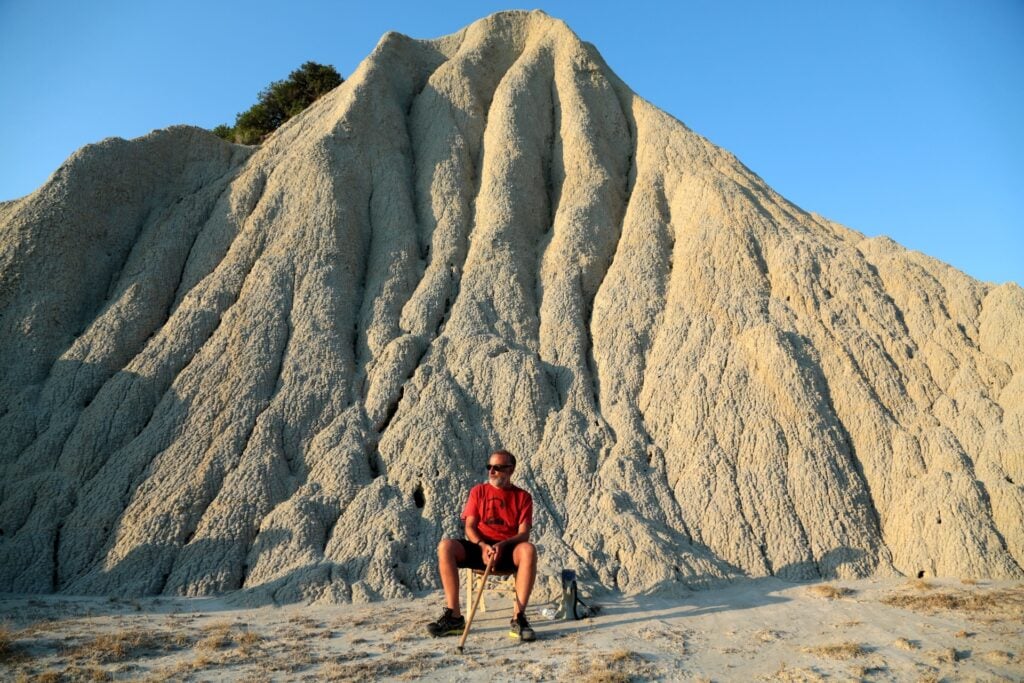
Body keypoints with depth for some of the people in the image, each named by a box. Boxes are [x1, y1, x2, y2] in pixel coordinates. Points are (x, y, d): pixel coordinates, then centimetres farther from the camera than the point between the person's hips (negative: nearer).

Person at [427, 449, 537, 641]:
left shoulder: (522, 497, 7)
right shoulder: (478, 491, 12)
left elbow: (524, 533, -4)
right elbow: (469, 527, 3)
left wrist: (502, 545, -23)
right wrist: (483, 546, -17)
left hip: (508, 551, -2)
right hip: (480, 547, 2)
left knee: (528, 550, -36)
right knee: (445, 545, -27)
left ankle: (518, 618, -33)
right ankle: (454, 616, -24)